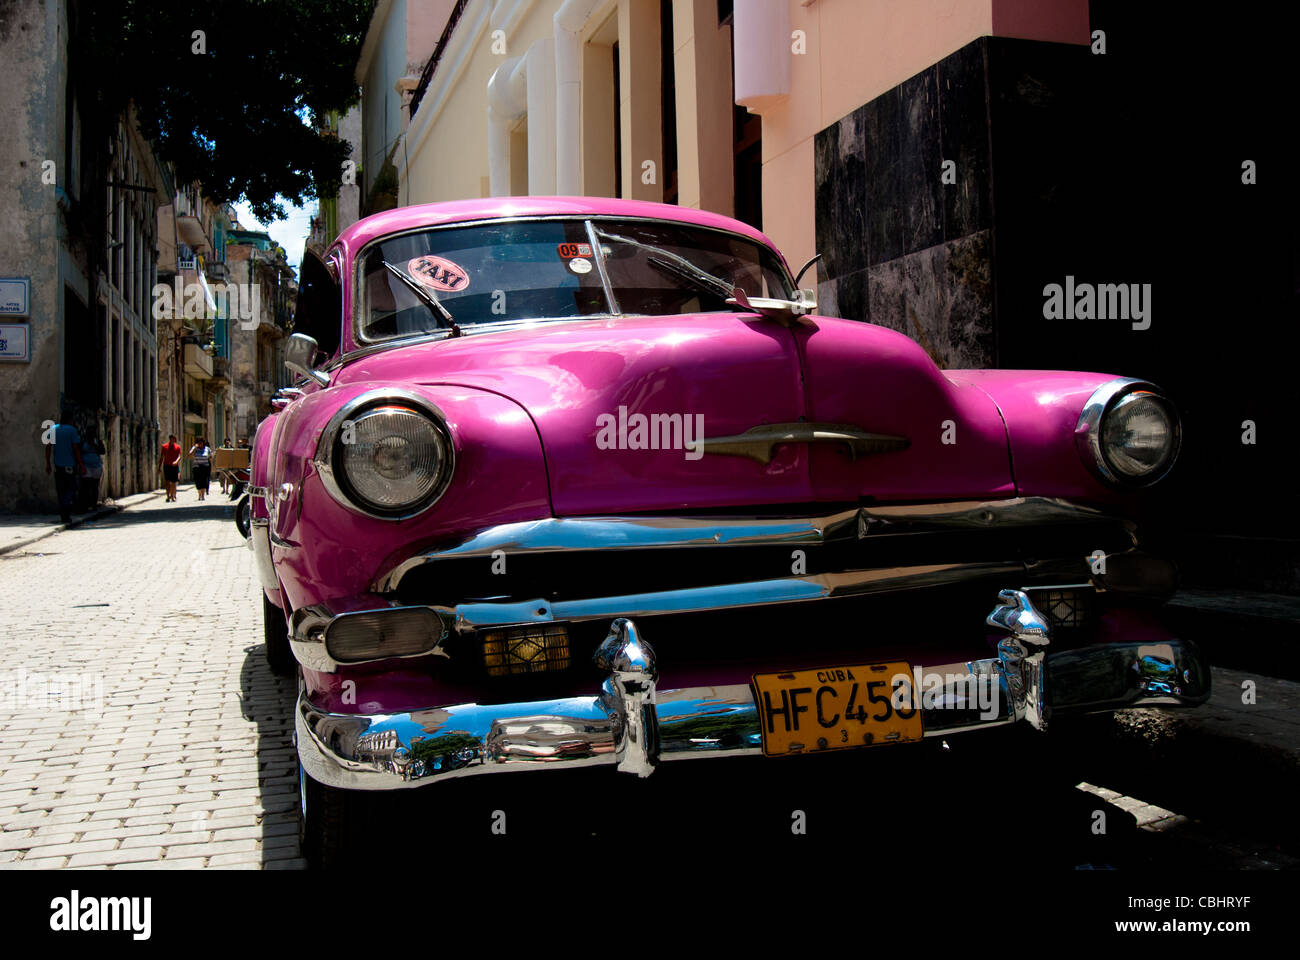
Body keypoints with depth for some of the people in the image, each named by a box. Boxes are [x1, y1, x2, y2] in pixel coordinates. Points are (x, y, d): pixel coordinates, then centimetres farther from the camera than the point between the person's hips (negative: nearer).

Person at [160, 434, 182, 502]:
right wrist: (159, 467, 6)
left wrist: (176, 461, -27)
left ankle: (173, 496, 17)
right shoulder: (164, 446, 6)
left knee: (173, 483, 5)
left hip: (174, 466, 1)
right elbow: (161, 457, 9)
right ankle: (168, 497, -13)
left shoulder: (177, 447, 6)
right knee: (167, 482, -10)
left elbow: (179, 456, -6)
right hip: (167, 466, -1)